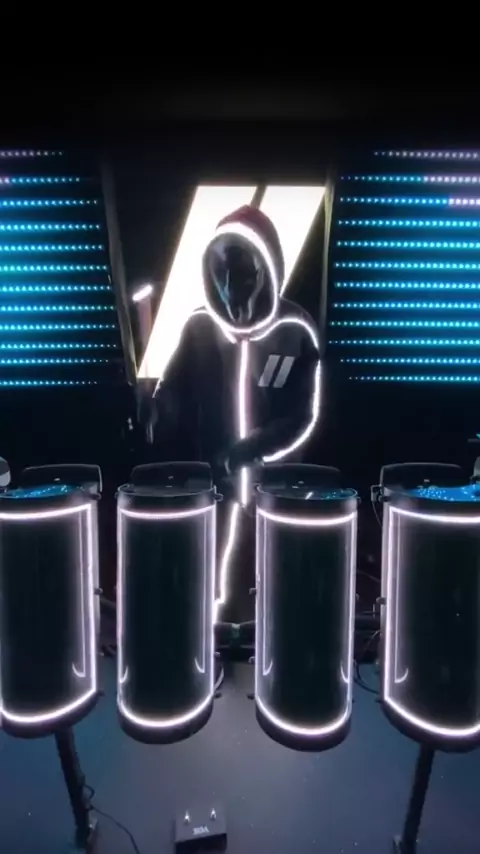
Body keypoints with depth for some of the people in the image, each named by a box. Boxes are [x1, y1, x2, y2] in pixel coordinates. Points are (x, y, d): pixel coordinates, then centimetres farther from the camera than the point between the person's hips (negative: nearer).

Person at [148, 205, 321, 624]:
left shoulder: (295, 331, -8)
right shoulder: (200, 327, -1)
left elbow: (303, 415, -8)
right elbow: (169, 404, 1)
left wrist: (248, 451, -20)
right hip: (210, 481, 2)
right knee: (211, 583, 8)